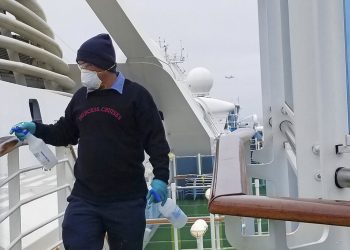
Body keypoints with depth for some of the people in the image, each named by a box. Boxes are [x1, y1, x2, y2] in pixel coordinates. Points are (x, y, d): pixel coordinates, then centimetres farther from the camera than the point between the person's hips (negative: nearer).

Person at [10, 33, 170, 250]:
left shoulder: (135, 95, -5)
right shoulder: (81, 97, 11)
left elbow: (156, 140, -8)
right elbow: (65, 134, 22)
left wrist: (161, 177, -17)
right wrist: (37, 129, 7)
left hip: (127, 201, -4)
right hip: (84, 199, 4)